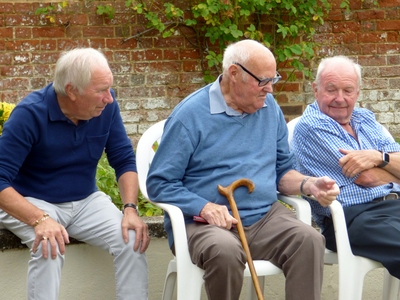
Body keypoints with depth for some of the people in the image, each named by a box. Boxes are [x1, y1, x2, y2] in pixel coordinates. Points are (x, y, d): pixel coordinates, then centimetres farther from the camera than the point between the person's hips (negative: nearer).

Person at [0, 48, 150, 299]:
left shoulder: (106, 105, -10)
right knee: (49, 248, -33)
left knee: (133, 240, -19)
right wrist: (40, 219, -39)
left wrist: (131, 208, -18)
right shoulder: (30, 114, -23)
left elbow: (124, 160, -2)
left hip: (86, 201, 4)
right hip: (32, 203, -4)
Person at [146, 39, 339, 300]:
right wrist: (204, 207, -21)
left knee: (309, 240, -25)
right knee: (225, 250, -37)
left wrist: (309, 186, -4)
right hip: (205, 221, -4)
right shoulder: (191, 114, -8)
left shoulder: (270, 108, 9)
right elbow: (159, 183, -6)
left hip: (265, 217, 4)